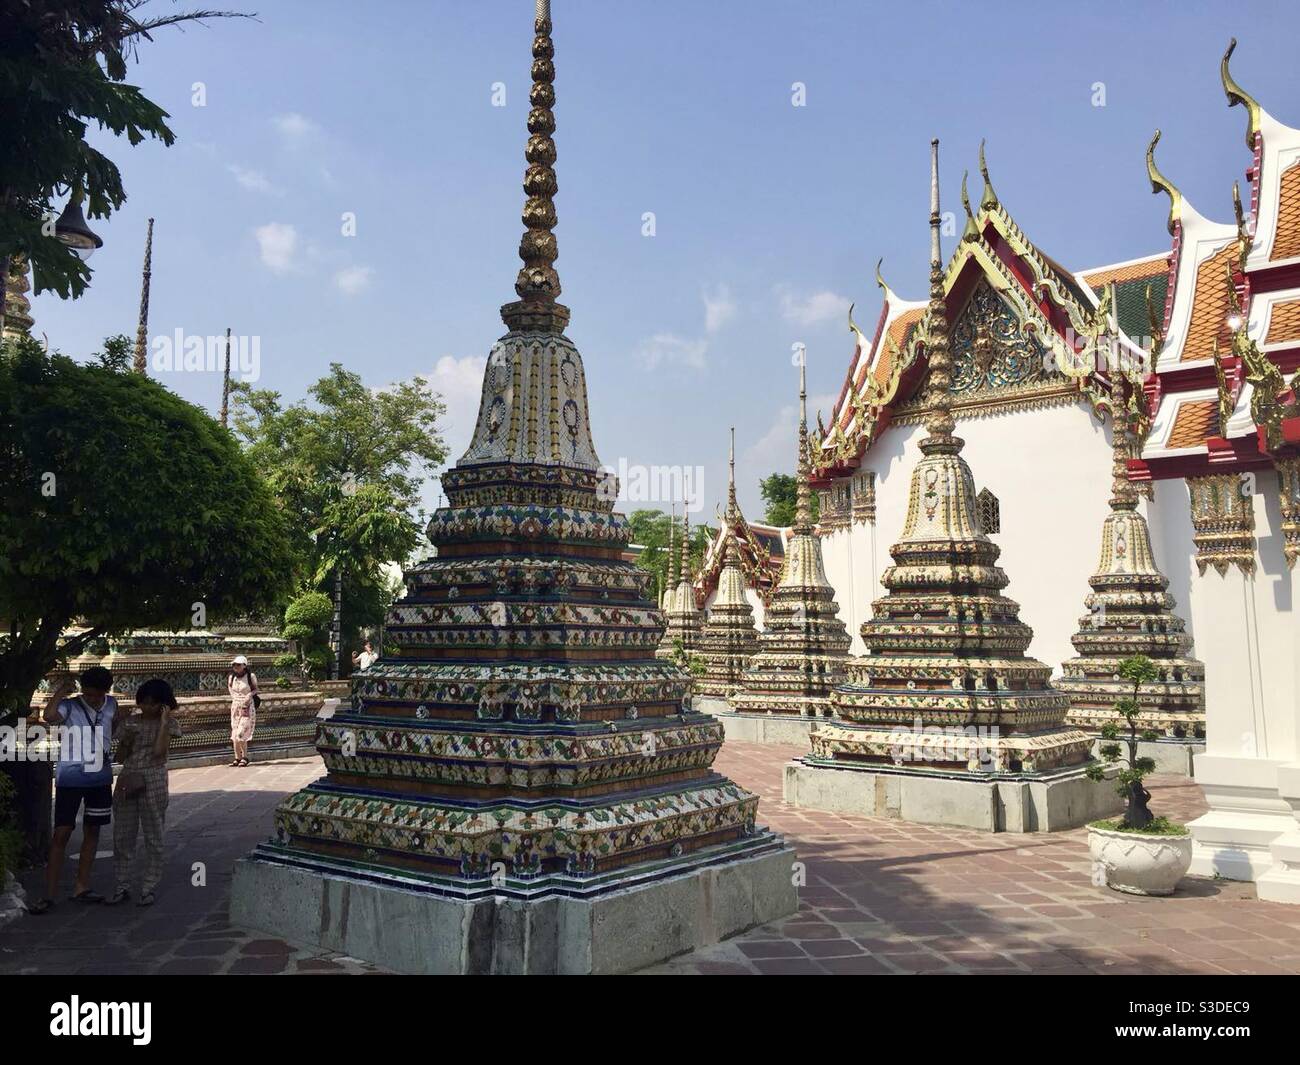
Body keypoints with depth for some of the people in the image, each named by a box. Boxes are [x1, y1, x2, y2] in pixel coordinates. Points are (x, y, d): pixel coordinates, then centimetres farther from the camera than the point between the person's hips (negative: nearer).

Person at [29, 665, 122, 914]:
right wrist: (60, 691, -22)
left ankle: (81, 886, 24)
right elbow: (49, 716, -34)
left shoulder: (111, 705, 2)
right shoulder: (70, 706, -11)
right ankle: (49, 895, 1)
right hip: (70, 780, -5)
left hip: (101, 779, 5)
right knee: (61, 834, -5)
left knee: (92, 831, 12)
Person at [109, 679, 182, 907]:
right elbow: (120, 756, 11)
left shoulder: (169, 723, -1)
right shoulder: (131, 721, 9)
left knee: (153, 837, 3)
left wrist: (164, 721, -14)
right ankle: (122, 886, 18)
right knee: (122, 835, 7)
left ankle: (148, 888, 11)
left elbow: (158, 751, -16)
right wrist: (127, 739, -8)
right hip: (127, 780, 4)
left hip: (153, 782, -4)